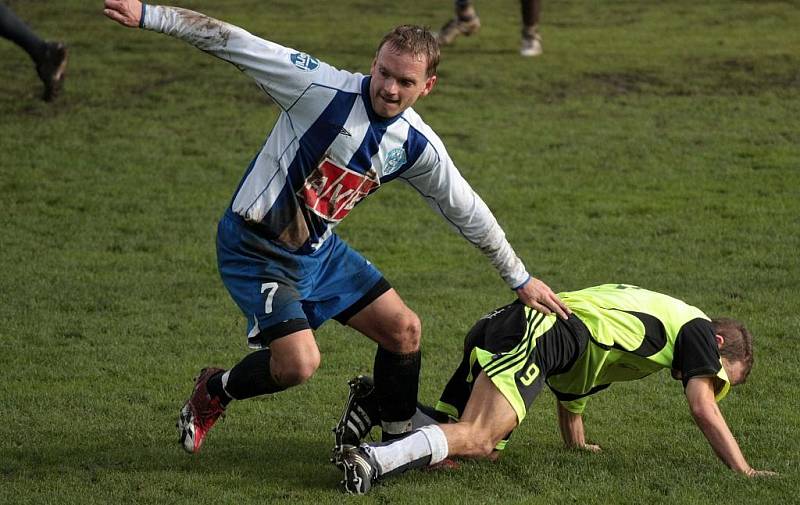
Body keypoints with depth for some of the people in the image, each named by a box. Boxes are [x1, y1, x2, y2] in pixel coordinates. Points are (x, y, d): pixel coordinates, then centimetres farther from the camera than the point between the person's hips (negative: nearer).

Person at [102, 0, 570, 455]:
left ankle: (400, 440, 28)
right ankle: (215, 392, 12)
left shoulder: (418, 146, -5)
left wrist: (520, 279, 16)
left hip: (319, 248, 7)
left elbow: (469, 214, 9)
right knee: (298, 362, -19)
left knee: (404, 330, 6)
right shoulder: (324, 89, -23)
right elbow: (230, 41, -23)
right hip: (255, 249, -7)